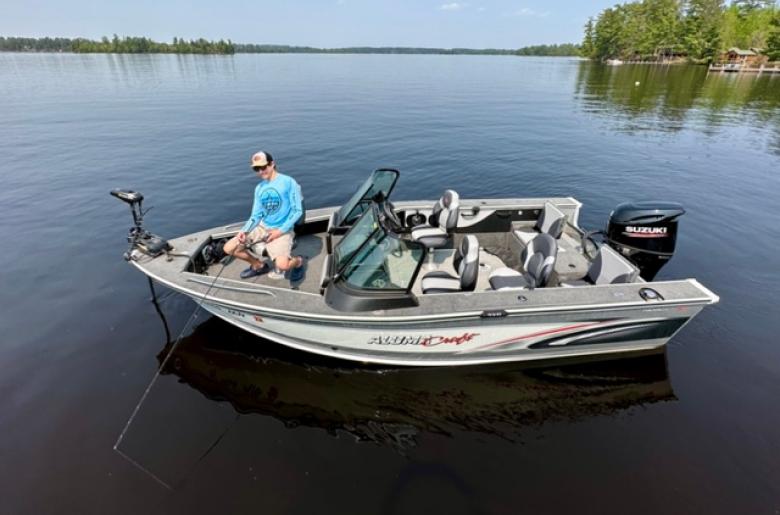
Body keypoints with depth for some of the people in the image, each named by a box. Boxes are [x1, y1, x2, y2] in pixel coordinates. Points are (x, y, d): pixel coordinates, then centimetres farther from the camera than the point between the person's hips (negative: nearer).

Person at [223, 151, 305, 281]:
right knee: (229, 248, -1)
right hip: (262, 227, 6)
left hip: (282, 230, -6)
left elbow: (297, 210, -11)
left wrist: (280, 231, -17)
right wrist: (244, 231, -8)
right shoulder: (259, 188, 9)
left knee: (282, 265, -30)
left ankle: (298, 261, 8)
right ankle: (259, 265, 23)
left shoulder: (288, 182, -9)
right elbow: (256, 215, 10)